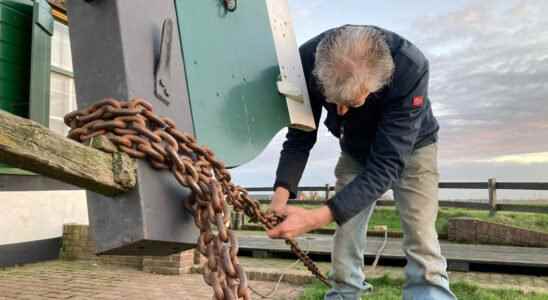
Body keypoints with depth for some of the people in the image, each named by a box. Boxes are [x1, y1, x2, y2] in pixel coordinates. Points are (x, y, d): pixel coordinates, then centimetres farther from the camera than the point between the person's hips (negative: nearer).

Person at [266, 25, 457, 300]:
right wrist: (281, 194, -37)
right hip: (356, 151, 3)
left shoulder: (410, 69, -40)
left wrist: (318, 217, -49)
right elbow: (299, 138, -20)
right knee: (345, 234, -1)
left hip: (411, 148, -2)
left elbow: (386, 165, -41)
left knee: (420, 241, -12)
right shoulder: (310, 61, -31)